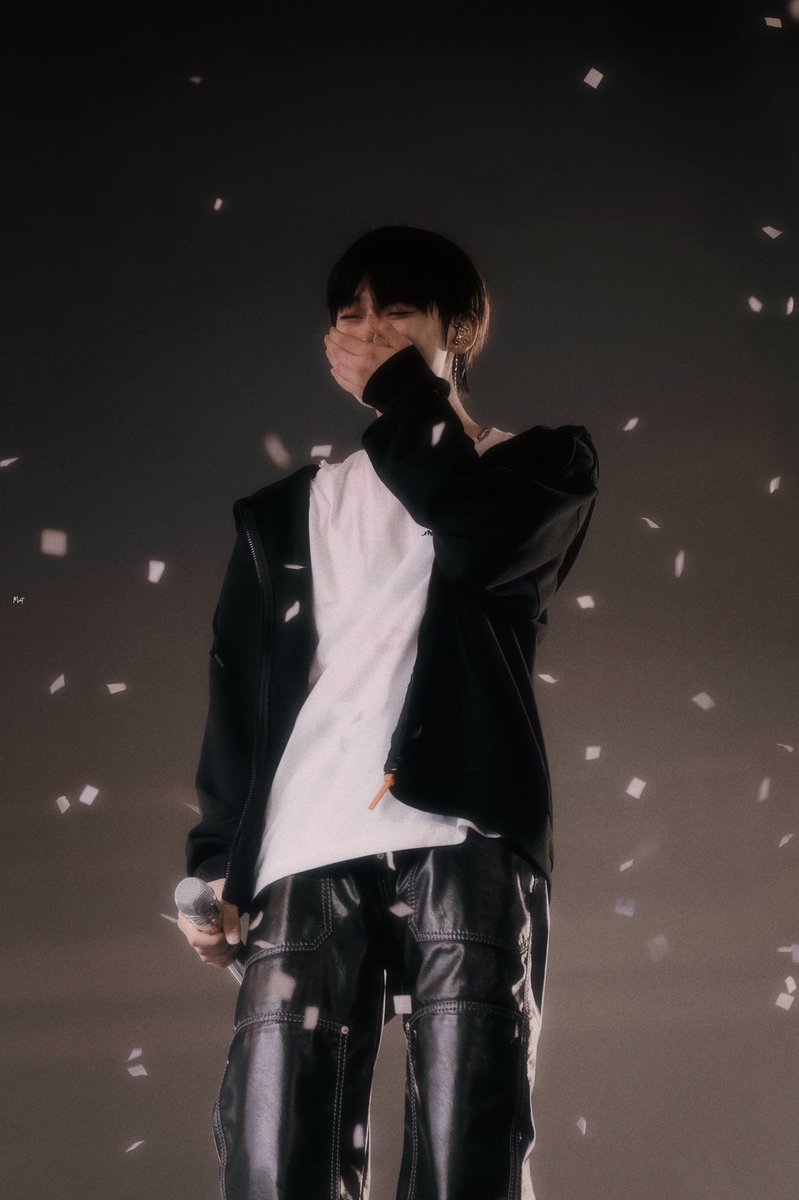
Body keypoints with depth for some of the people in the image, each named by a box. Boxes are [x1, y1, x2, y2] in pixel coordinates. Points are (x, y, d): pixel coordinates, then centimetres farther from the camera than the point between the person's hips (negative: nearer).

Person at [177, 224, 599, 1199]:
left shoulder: (537, 465, 18)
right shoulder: (284, 514, 27)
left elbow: (479, 532, -6)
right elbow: (236, 696, 19)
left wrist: (398, 388, 6)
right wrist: (214, 861, 6)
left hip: (462, 839, -2)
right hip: (305, 859, 3)